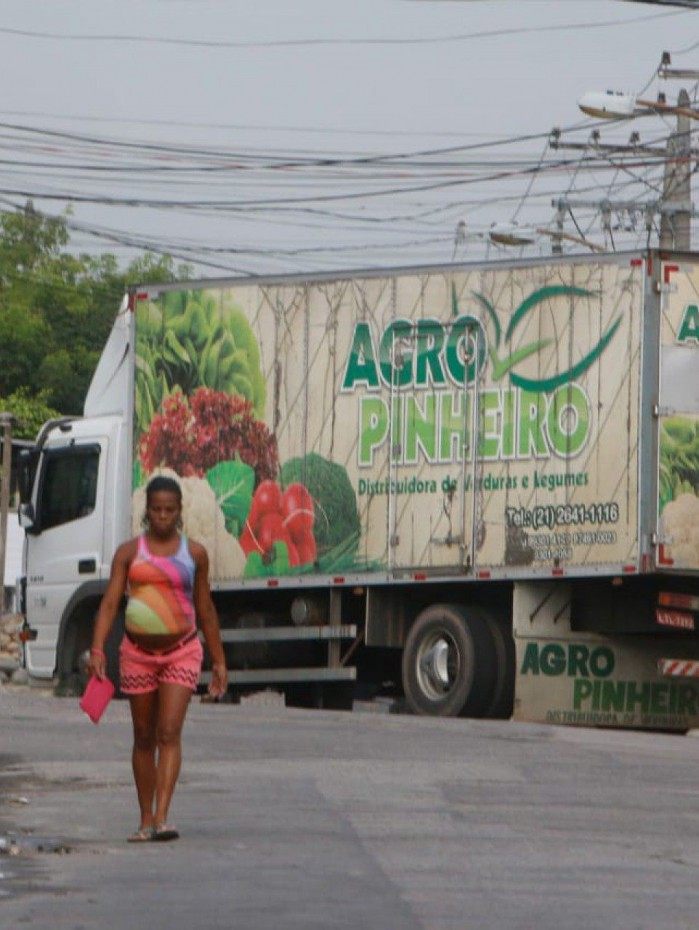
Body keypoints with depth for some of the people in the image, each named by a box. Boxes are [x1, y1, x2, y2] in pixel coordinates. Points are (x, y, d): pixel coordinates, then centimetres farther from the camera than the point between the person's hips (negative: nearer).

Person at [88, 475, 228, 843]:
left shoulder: (194, 553, 4)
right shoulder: (129, 553, 2)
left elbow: (205, 609, 11)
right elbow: (110, 602, -4)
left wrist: (219, 661, 13)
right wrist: (97, 650, -17)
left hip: (182, 651, -1)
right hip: (138, 653, 1)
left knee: (169, 732, -15)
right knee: (144, 737, 8)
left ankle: (162, 818, -23)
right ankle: (146, 820, 17)